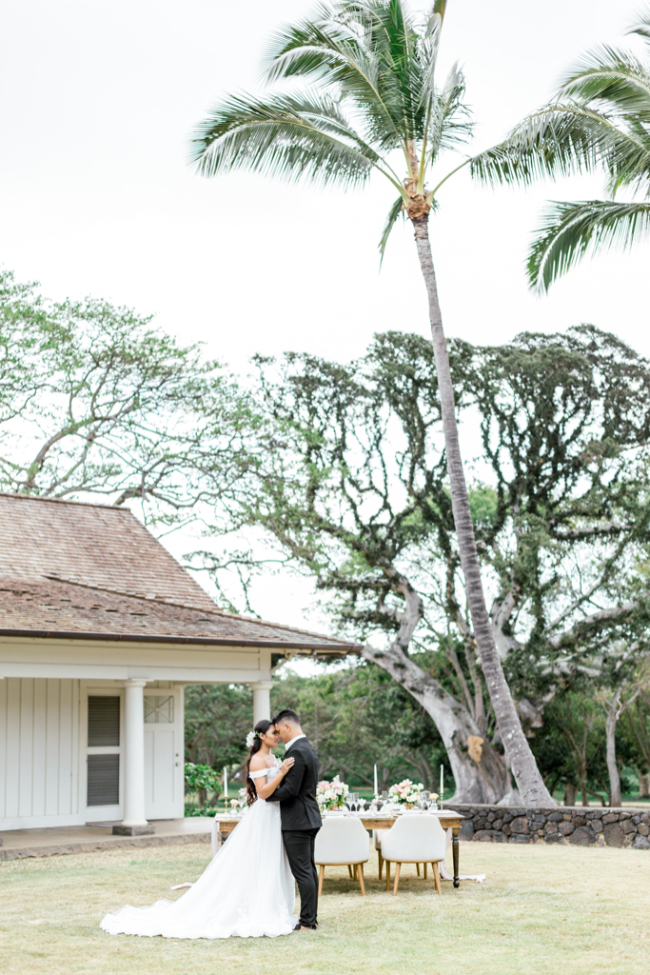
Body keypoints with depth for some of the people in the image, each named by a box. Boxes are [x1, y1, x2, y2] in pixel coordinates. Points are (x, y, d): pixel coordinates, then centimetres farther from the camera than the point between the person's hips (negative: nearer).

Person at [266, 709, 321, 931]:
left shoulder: (297, 752, -19)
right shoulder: (309, 749, 14)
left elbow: (290, 789, -23)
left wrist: (267, 795, -9)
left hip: (297, 821, -10)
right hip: (309, 818, 10)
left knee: (302, 872, -5)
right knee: (309, 869, 14)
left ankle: (307, 922, -2)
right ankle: (311, 917, 20)